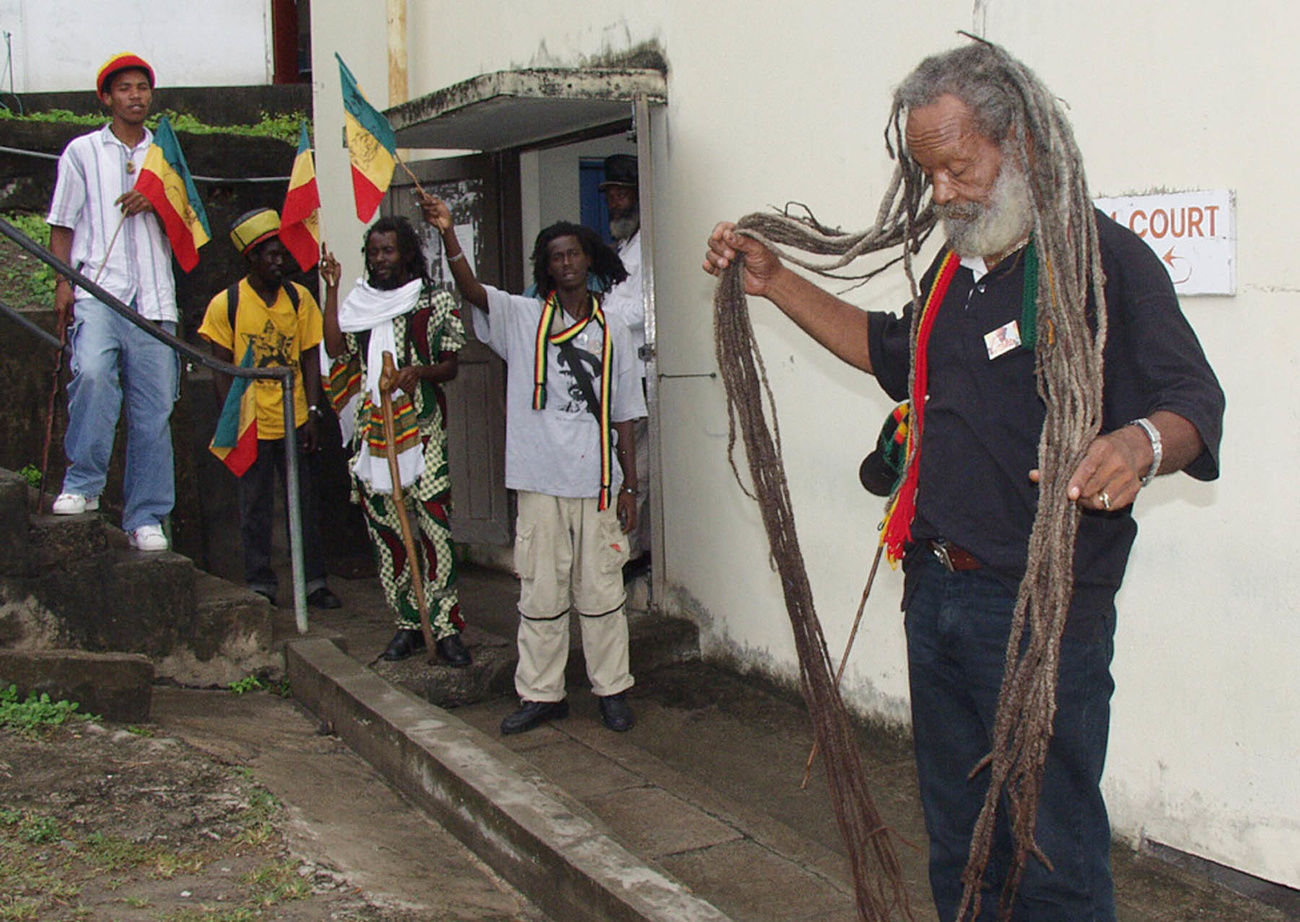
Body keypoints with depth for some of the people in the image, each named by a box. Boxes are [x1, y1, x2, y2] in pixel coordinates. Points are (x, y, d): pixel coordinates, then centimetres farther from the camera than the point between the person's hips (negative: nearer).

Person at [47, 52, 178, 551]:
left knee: (154, 406, -2)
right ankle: (82, 485, -17)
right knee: (93, 371, -29)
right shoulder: (83, 151, 14)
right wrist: (63, 282, -2)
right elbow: (63, 224, 12)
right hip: (98, 288, -2)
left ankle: (146, 517, 5)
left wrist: (154, 204, -3)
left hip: (154, 295, 2)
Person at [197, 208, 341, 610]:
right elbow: (221, 370, -1)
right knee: (255, 509, 5)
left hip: (295, 422, 2)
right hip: (252, 426, -2)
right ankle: (260, 585, 15)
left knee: (305, 504, 7)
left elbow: (310, 359, 6)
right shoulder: (226, 304, -4)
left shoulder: (299, 298, 3)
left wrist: (313, 414, -2)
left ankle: (314, 581, 15)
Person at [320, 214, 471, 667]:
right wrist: (331, 289, 6)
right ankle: (408, 623, 14)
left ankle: (445, 627, -6)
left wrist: (421, 371, -18)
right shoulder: (361, 303, 17)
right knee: (387, 531, 5)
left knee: (434, 525, -10)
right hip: (373, 425, 4)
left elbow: (451, 365, 3)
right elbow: (335, 348, 2)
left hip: (422, 427, -4)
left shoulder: (436, 302, 6)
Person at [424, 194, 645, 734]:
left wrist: (629, 486, 5)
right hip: (541, 483, 0)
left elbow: (623, 418, 9)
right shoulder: (523, 318, 4)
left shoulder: (611, 332, 8)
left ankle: (612, 689, 18)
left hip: (597, 483, 1)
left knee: (601, 592, 7)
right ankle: (541, 694, 16)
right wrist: (447, 234, -30)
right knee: (541, 593, 6)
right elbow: (471, 290, -14)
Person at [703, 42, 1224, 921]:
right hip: (936, 593, 8)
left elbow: (1195, 403, -19)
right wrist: (777, 282, 27)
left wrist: (1141, 443, -41)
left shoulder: (1102, 257, -11)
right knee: (960, 842, 18)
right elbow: (892, 351, 32)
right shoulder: (957, 266, 15)